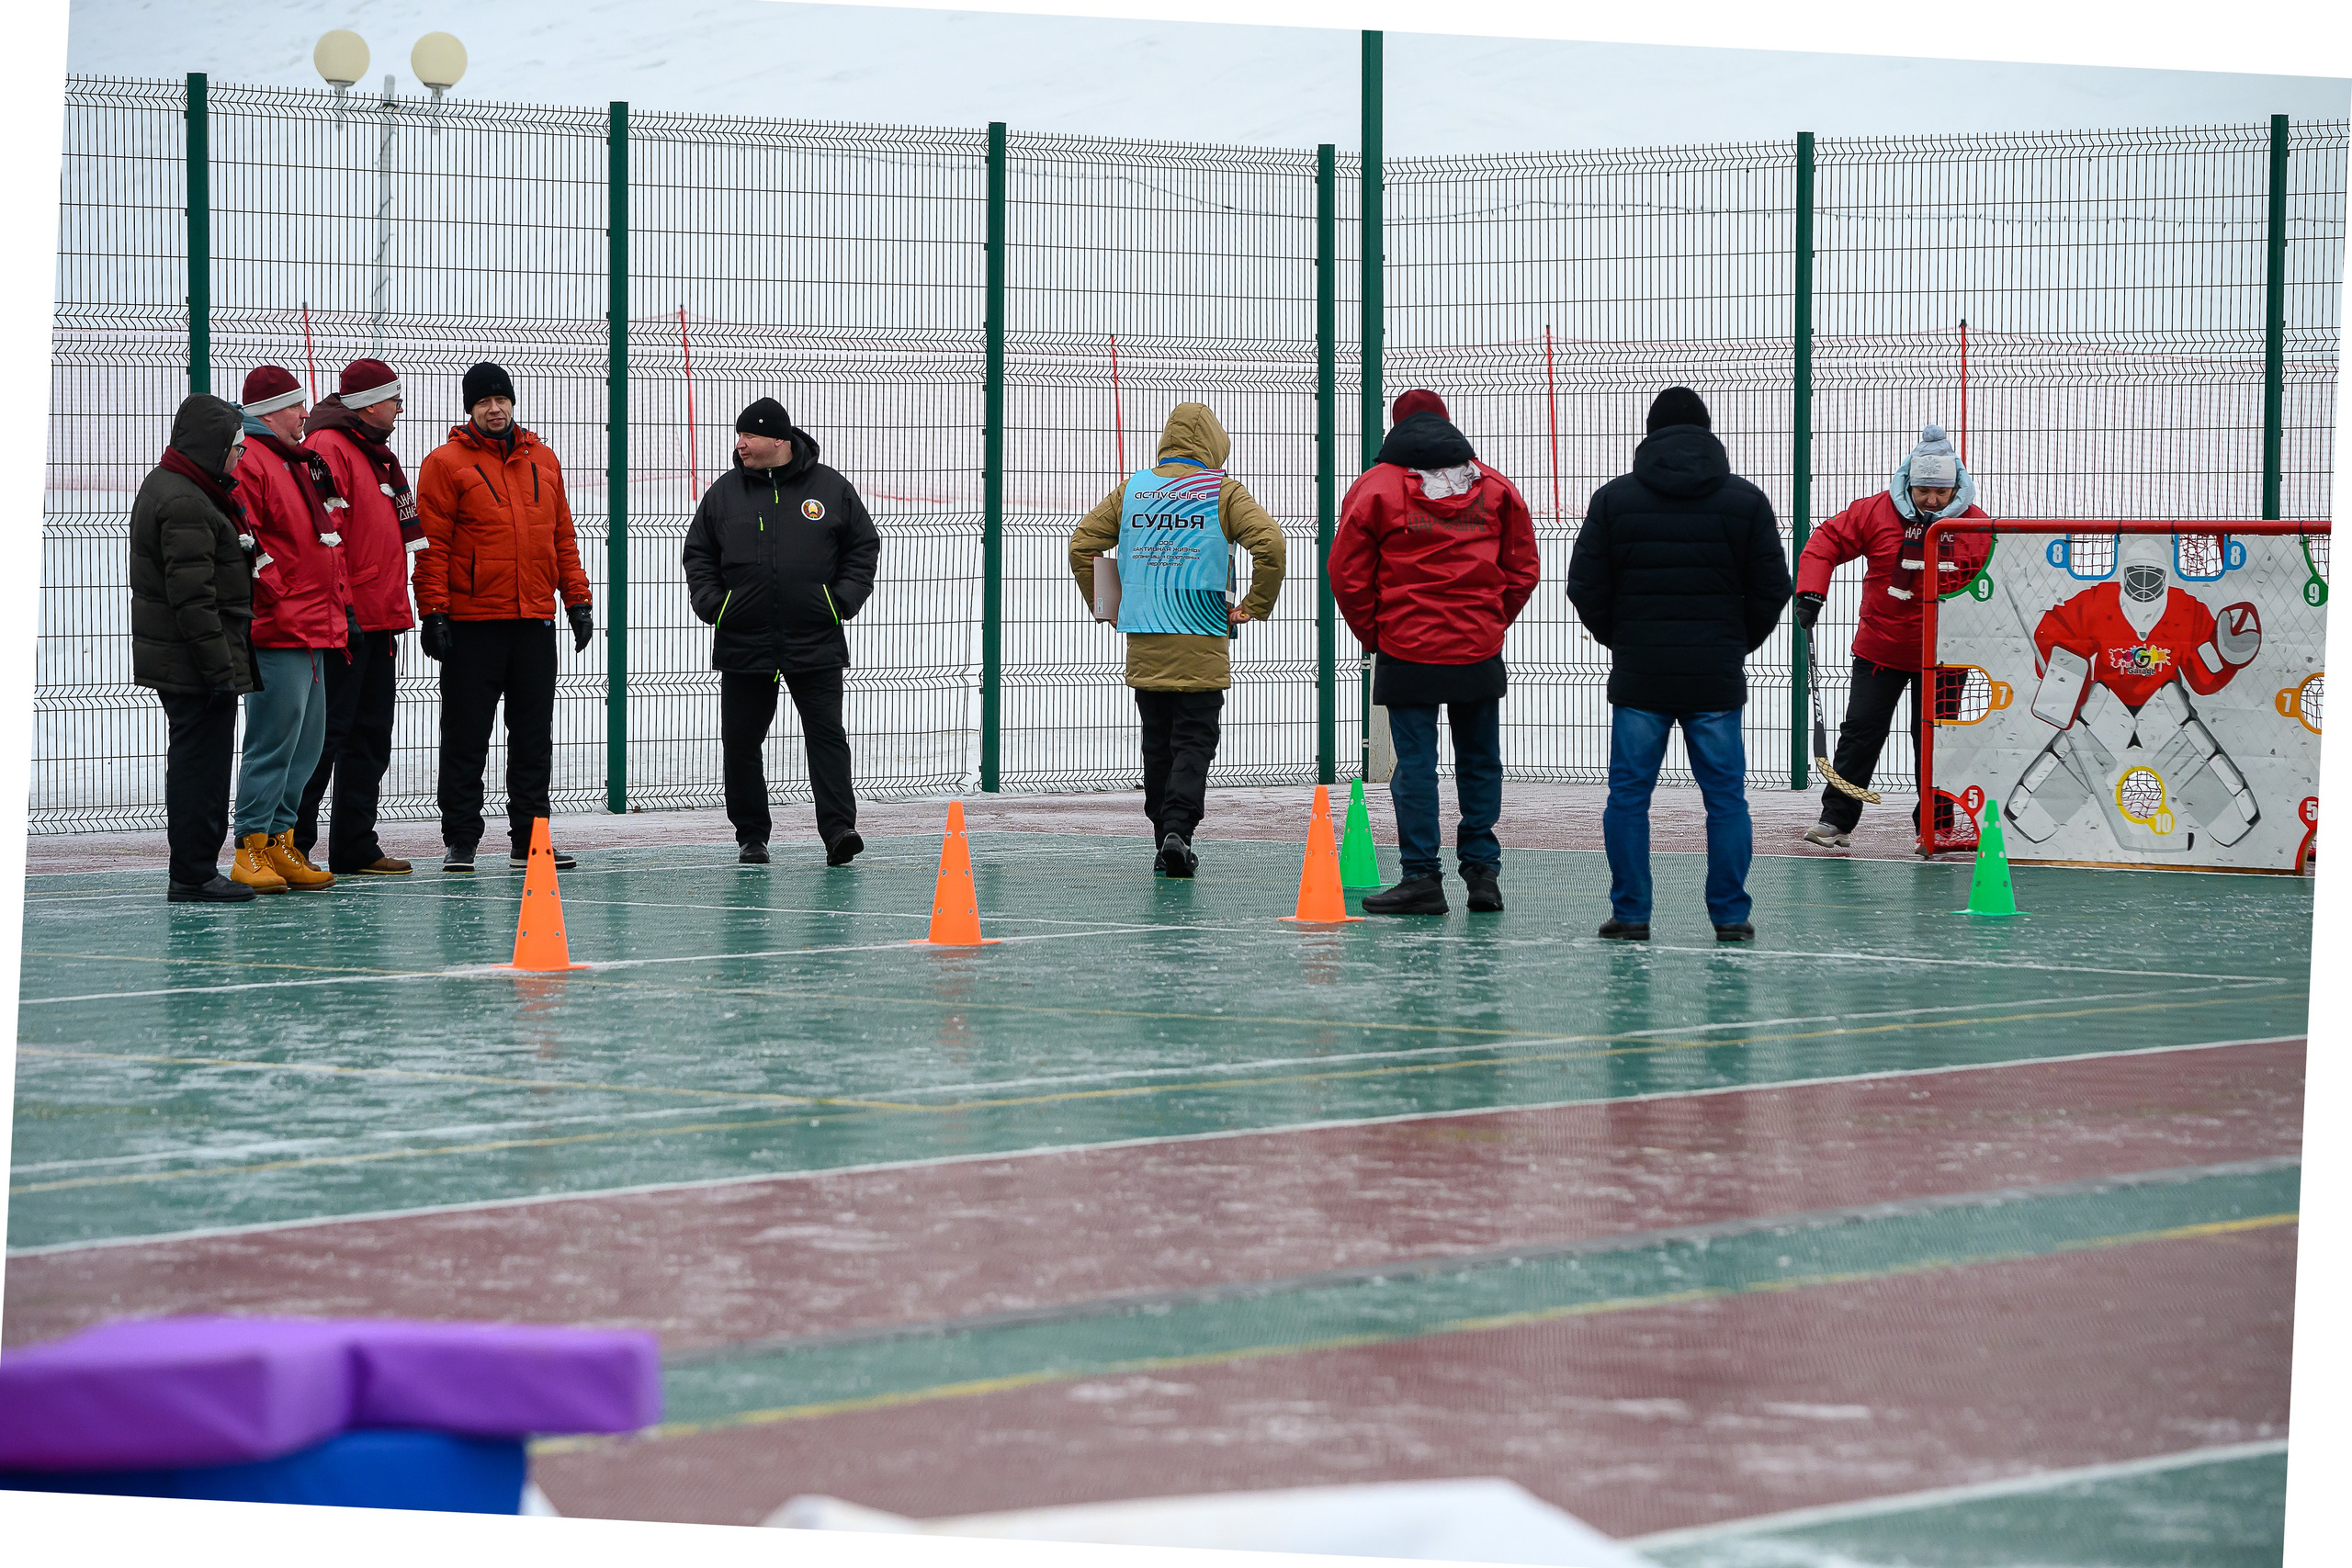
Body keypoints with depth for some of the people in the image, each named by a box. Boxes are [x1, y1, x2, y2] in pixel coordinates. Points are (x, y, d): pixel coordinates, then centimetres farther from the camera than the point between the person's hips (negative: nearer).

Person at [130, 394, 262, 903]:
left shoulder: (165, 487, 16)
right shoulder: (185, 504, -19)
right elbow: (193, 597, -22)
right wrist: (219, 665, -21)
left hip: (173, 662, 11)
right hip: (195, 663, -11)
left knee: (193, 762, 15)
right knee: (202, 762, -6)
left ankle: (193, 871, 21)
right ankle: (194, 875, -3)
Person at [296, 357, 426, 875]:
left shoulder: (375, 454, 20)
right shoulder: (329, 449, -11)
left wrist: (395, 609, 21)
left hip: (378, 621, 10)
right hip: (344, 622, -10)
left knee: (370, 736, 11)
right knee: (327, 735, -8)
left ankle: (355, 847, 16)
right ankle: (291, 846, -4)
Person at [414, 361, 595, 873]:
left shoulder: (543, 460, 13)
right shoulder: (446, 463, -2)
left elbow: (563, 537, 17)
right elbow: (432, 544, -6)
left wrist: (577, 600, 11)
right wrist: (434, 612, -13)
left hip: (535, 620, 5)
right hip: (471, 624, -5)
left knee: (534, 738, 7)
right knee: (466, 738, 0)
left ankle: (528, 839, 14)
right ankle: (460, 841, 6)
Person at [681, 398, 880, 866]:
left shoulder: (831, 488, 3)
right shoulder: (724, 493, 7)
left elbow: (864, 546, 9)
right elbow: (698, 554, 14)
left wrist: (843, 600, -2)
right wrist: (711, 604, -1)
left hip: (815, 644, -2)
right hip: (743, 644, 2)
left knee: (827, 736, -8)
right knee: (741, 743, 4)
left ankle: (838, 830, -11)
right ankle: (751, 836, 15)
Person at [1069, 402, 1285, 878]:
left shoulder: (1132, 490, 9)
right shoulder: (1223, 491, -1)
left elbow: (1082, 545, 8)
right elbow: (1269, 543, -13)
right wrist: (1254, 607, -2)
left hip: (1144, 643, 3)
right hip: (1202, 643, -3)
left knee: (1157, 743, 11)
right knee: (1193, 741, -2)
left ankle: (1165, 842, 13)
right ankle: (1178, 829, -19)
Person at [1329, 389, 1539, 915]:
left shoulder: (1375, 488, -1)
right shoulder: (1495, 488, 7)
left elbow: (1348, 576, -2)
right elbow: (1523, 570, 7)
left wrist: (1374, 635, 9)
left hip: (1407, 654, -3)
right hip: (1480, 653, 3)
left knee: (1415, 763, 0)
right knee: (1479, 762, 12)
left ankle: (1422, 876, -2)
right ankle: (1482, 871, 12)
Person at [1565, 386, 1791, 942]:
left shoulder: (1614, 499, 0)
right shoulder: (1746, 500, 2)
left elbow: (1586, 589, 1)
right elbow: (1772, 589, 4)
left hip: (1638, 676, 0)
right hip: (1717, 678, 0)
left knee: (1628, 795, 7)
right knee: (1726, 797, 7)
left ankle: (1630, 913, 6)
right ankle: (1730, 915, 6)